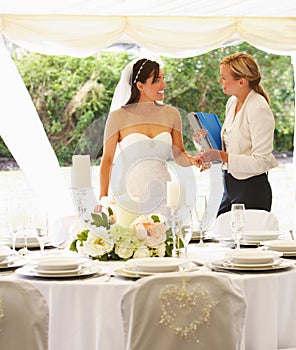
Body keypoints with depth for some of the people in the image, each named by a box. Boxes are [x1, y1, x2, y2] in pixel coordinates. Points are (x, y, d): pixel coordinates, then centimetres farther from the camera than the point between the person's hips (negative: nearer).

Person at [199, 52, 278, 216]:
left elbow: (261, 162, -21)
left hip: (252, 189, -8)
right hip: (230, 188, 8)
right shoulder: (232, 102, 8)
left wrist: (220, 156, -24)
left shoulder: (259, 109, -18)